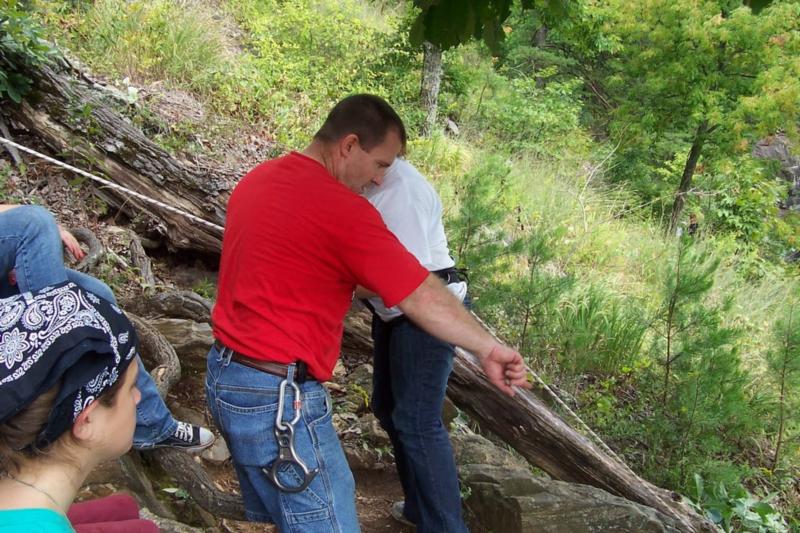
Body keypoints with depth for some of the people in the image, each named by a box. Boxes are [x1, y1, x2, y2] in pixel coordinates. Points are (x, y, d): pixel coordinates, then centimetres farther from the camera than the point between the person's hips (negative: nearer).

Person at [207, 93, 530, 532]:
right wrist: (488, 349, -6)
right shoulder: (342, 209, -20)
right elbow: (423, 299, -17)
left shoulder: (256, 179, 7)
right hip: (276, 397, -9)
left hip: (224, 375, 10)